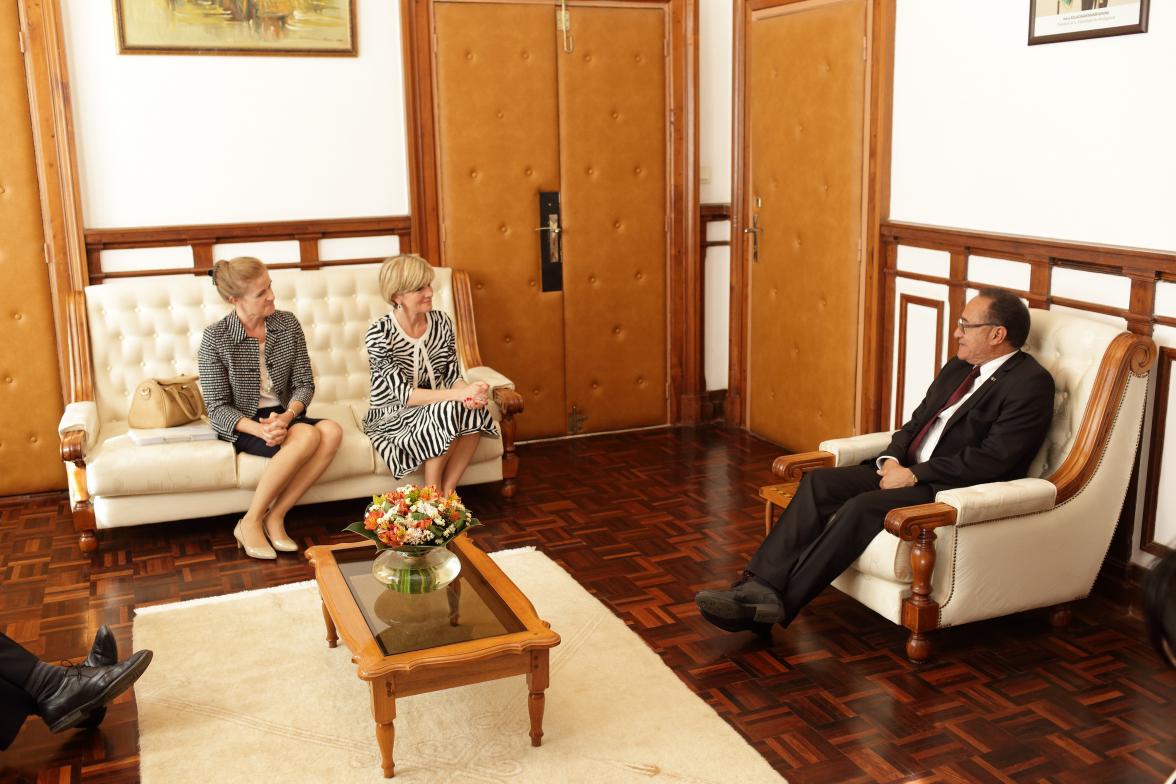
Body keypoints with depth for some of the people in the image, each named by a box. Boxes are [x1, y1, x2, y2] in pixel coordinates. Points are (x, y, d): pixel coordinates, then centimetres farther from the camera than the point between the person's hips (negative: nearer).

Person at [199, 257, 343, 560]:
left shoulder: (288, 324, 0)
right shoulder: (215, 338, -11)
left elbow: (304, 383, 1)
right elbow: (217, 407, -11)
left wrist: (288, 415, -21)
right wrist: (259, 429, -29)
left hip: (283, 416, 5)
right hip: (242, 424, -4)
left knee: (332, 431, -28)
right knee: (307, 436, -33)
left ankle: (275, 517, -21)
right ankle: (250, 523, -20)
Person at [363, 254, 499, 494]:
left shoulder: (441, 322, -2)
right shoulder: (379, 335, -18)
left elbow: (453, 376, 0)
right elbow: (404, 394, -23)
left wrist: (469, 394, -25)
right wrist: (459, 395, -33)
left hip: (435, 407, 5)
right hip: (391, 415, -5)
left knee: (474, 410, -26)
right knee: (448, 413, -32)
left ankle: (447, 491, -12)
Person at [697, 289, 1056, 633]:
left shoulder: (1032, 384, -8)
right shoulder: (957, 368, 18)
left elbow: (993, 459, -18)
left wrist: (914, 475, -17)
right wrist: (891, 460, -3)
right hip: (905, 472, 8)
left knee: (864, 506, -31)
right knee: (818, 482, -14)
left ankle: (781, 603, -26)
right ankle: (760, 587, -24)